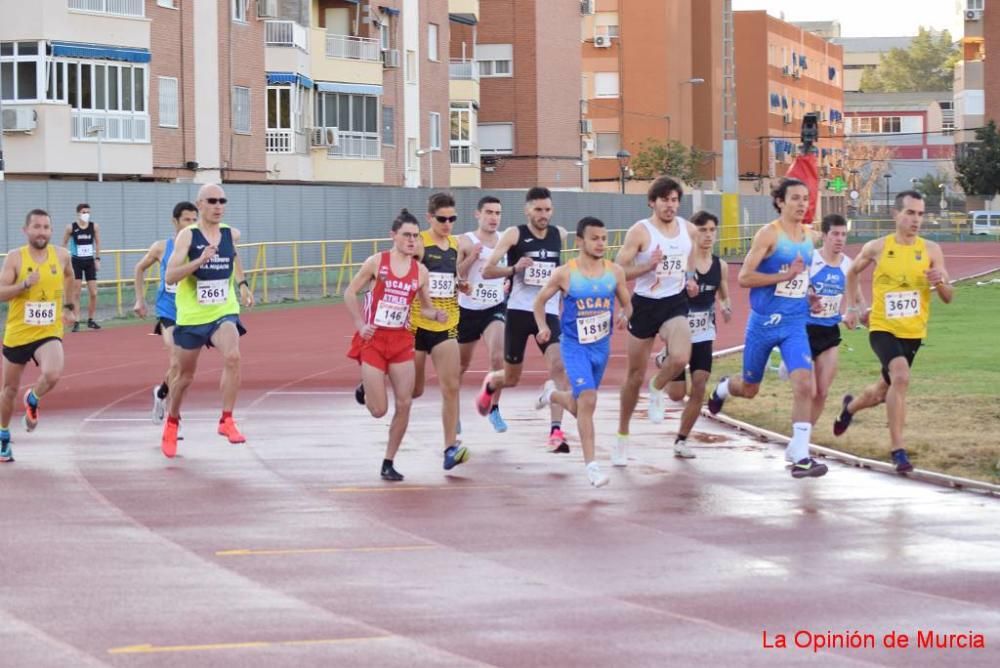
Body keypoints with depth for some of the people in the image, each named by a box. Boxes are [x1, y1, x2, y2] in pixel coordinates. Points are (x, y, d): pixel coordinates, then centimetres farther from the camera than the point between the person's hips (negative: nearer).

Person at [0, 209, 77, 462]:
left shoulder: (61, 256, -2)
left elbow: (69, 277, 21)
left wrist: (69, 306, 20)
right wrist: (25, 283, -28)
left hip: (49, 334, 0)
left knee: (52, 375, -28)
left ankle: (32, 400, 7)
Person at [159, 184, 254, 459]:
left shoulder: (231, 234, 0)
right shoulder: (187, 236, -13)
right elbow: (169, 276, -23)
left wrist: (242, 284, 20)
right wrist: (200, 260, -34)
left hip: (224, 312, 2)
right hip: (192, 315, -2)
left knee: (232, 357, -27)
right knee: (185, 375, 13)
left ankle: (227, 421, -18)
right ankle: (172, 421, 40)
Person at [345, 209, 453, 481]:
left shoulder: (420, 272, 3)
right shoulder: (377, 262, -6)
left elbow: (426, 306, 14)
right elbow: (350, 293, 0)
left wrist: (436, 314, -8)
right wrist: (360, 324, -11)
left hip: (401, 340, 3)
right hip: (373, 339, -3)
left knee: (404, 404, -5)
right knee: (379, 410, -6)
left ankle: (388, 463, 8)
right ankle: (364, 388, 32)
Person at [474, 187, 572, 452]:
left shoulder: (560, 235, 5)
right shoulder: (514, 235, -7)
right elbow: (487, 271, -11)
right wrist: (514, 268, -27)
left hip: (549, 312, 2)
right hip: (519, 311, -2)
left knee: (559, 366, -20)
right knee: (511, 378, 10)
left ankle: (556, 431, -20)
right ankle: (490, 384, 47)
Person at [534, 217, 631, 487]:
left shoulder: (615, 272, -2)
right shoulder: (565, 274, -11)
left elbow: (627, 303, 10)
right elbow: (540, 300, 3)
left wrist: (624, 316, -13)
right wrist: (543, 327, -12)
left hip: (602, 345, 4)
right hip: (575, 345, -4)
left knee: (578, 406, 16)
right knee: (587, 400, -19)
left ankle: (551, 394, 51)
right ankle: (591, 465, -12)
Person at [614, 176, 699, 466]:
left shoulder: (689, 230, 3)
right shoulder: (640, 232, -10)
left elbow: (698, 258, 23)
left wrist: (691, 279, 4)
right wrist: (648, 266, -25)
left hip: (675, 303, 2)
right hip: (644, 304, -2)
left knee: (681, 358, -27)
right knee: (635, 375, 7)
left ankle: (657, 389, 9)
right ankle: (622, 437, 25)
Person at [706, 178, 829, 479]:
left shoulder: (808, 238, 8)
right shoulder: (769, 234, -11)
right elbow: (744, 277, -17)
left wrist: (808, 296, 8)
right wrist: (786, 276, -23)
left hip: (795, 324, 4)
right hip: (764, 321, -4)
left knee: (804, 384, -17)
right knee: (749, 389, 14)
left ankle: (799, 455, -14)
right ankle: (723, 388, 52)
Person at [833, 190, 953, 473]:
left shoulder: (931, 250, -3)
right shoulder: (877, 248, -5)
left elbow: (948, 298, -2)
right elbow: (853, 272, 15)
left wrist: (940, 282, -23)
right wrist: (852, 307, 9)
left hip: (913, 333, 3)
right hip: (882, 328, -3)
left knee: (885, 391, 18)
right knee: (901, 376, -29)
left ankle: (851, 407, 53)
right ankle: (898, 449, -23)